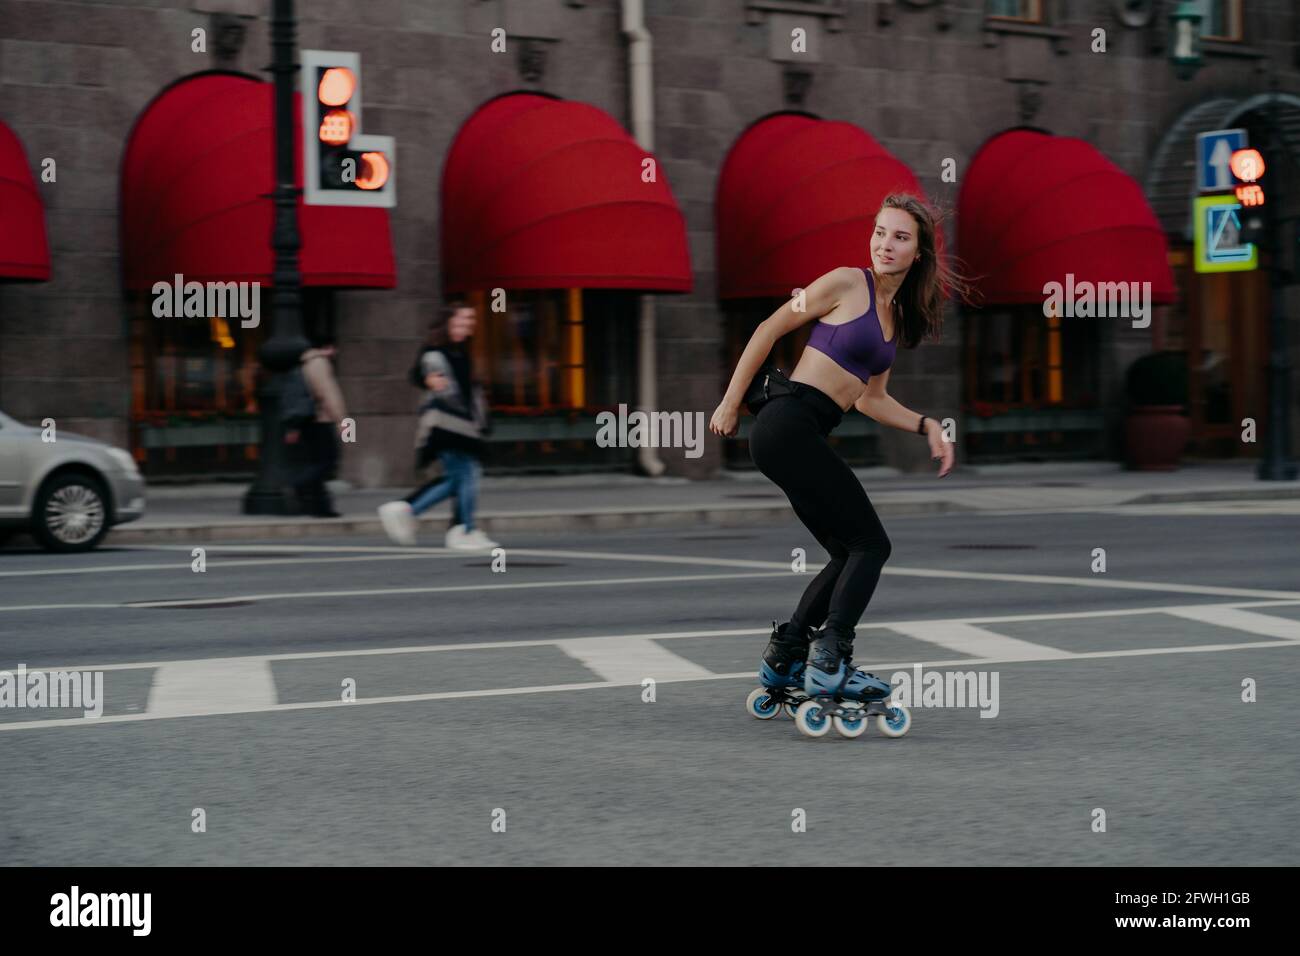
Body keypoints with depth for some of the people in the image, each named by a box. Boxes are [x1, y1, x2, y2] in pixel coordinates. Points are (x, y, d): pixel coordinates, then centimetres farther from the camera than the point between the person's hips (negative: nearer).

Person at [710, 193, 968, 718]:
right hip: (790, 423, -9)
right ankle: (829, 663, -9)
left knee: (850, 554, 14)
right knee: (871, 545, -7)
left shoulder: (897, 316, 19)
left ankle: (783, 657, 18)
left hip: (806, 436, 9)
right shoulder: (847, 283, -6)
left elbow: (871, 399, 22)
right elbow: (768, 330, -4)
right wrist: (731, 401, -4)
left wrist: (926, 426, 9)